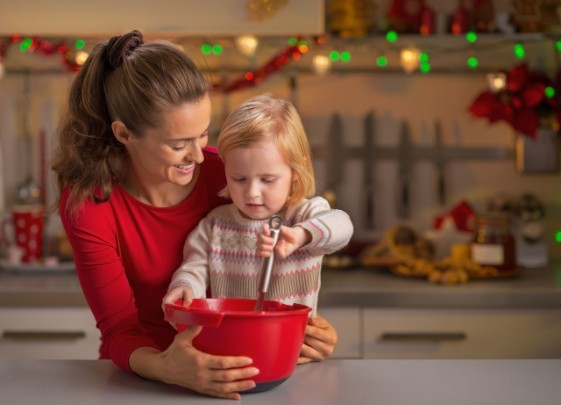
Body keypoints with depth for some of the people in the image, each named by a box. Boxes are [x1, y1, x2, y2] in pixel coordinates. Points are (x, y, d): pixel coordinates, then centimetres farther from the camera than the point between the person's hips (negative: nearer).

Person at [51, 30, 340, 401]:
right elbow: (120, 330, -18)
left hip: (227, 367, 2)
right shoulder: (86, 201, -17)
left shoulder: (228, 175, -13)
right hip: (139, 373, -1)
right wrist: (166, 368, -38)